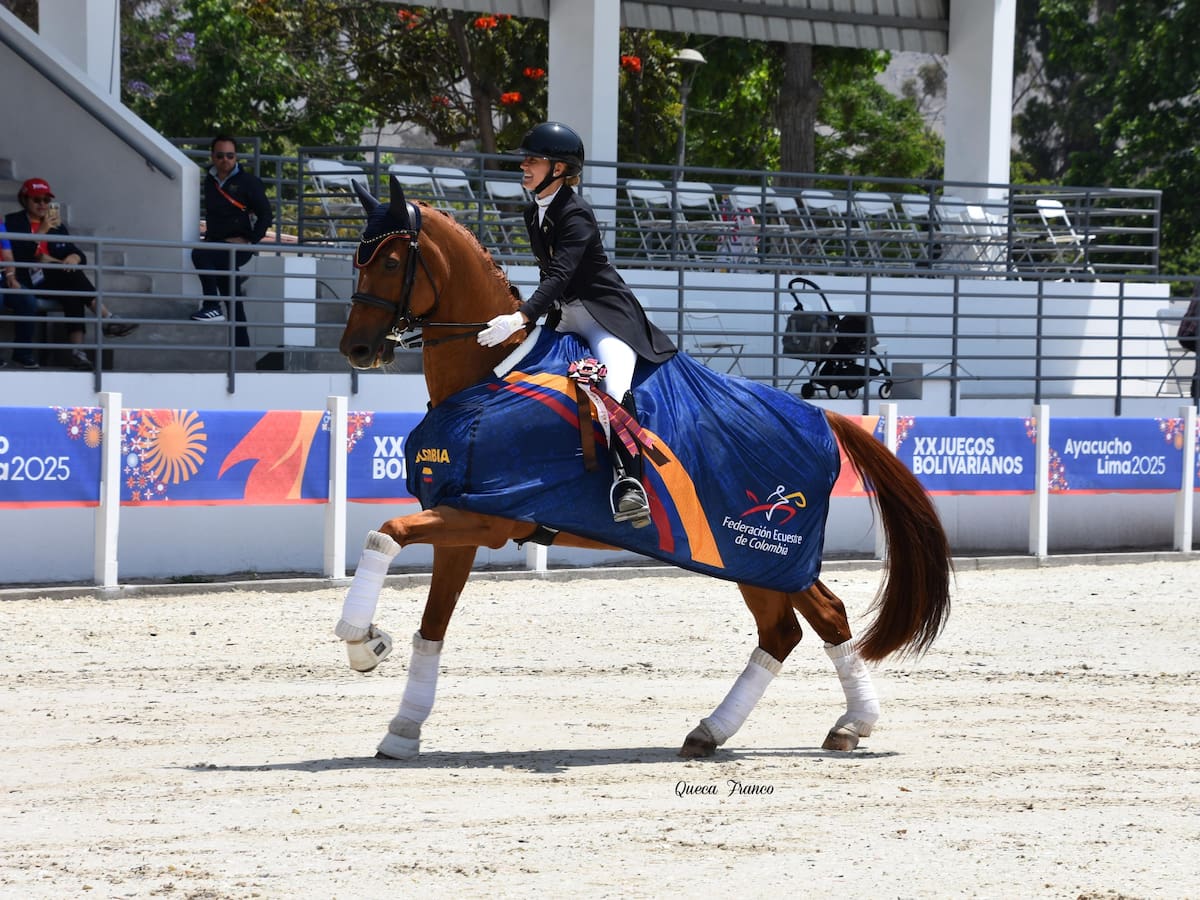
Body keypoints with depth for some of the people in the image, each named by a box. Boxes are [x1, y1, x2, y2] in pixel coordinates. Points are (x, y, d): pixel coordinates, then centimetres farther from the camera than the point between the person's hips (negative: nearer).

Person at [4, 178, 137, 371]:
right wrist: (42, 232, -15)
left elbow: (79, 254, 12)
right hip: (27, 282, -4)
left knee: (72, 293, -31)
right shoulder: (13, 222, 6)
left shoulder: (57, 226, 22)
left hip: (55, 283, 4)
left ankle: (78, 350, -42)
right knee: (70, 274, -29)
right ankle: (107, 320, -34)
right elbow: (18, 255, -11)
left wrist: (75, 257, -13)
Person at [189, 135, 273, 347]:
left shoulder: (247, 182, -5)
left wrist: (249, 240, -13)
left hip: (239, 247, -6)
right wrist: (208, 235, 14)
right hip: (216, 246, 6)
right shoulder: (210, 181, 13)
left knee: (200, 254, -31)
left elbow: (266, 215, -6)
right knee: (233, 304, 5)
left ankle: (212, 307, -24)